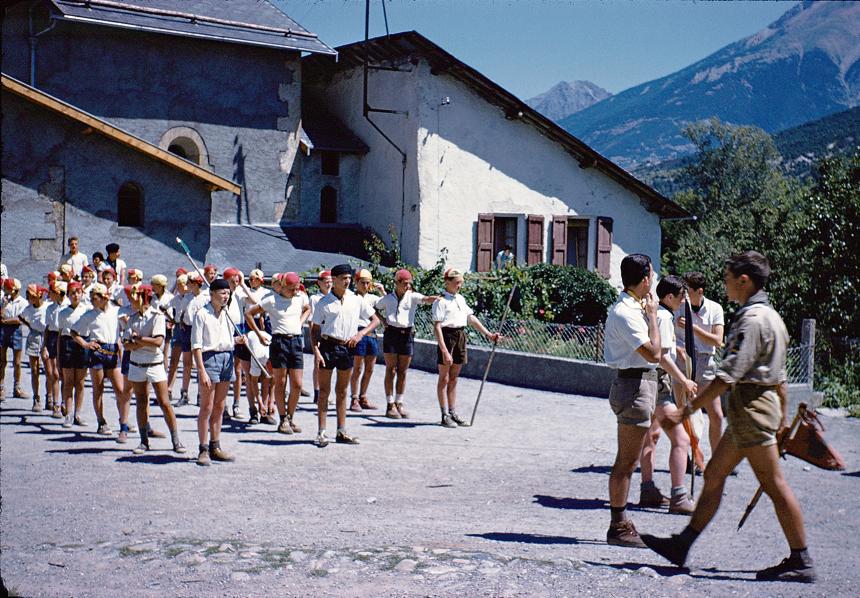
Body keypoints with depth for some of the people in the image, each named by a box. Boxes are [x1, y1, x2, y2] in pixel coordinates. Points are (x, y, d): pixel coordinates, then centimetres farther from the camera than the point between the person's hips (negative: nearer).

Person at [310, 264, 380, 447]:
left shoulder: (356, 300, 5)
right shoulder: (324, 302, -1)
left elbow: (375, 320, 9)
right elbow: (315, 329, 0)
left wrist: (361, 333, -7)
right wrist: (316, 351, -11)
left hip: (347, 348, 3)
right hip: (327, 346, -3)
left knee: (342, 391, 12)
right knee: (324, 391, 1)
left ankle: (341, 432, 18)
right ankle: (322, 433, 4)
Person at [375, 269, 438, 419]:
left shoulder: (412, 297, 0)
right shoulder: (387, 298, 5)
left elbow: (425, 299, -19)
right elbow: (376, 309, 22)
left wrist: (436, 298, -40)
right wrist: (383, 320, 6)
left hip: (406, 335, 1)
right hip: (391, 333, -1)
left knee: (402, 372, 7)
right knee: (391, 371, 0)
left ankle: (399, 403, 19)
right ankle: (390, 406, 3)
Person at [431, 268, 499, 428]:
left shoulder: (460, 299, 13)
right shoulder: (441, 301, -11)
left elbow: (471, 318, 16)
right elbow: (437, 327, -16)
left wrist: (488, 334, 9)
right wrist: (444, 351, -22)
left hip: (461, 336, 7)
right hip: (447, 336, -7)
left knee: (453, 379, 13)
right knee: (444, 379, 1)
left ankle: (453, 413, 19)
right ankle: (445, 416, 6)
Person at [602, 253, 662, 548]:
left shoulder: (633, 308, 14)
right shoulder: (625, 313, -18)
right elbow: (653, 353, -22)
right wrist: (652, 316, -13)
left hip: (641, 383, 11)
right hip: (634, 384, -11)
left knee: (627, 461, 15)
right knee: (626, 462, -5)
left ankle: (621, 522, 23)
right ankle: (618, 527, 1)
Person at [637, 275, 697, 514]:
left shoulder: (653, 313, 14)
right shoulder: (664, 317, -15)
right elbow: (662, 357, -20)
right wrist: (684, 381, -13)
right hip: (657, 380, -11)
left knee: (651, 435, 20)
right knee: (680, 439, -11)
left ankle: (648, 491, 28)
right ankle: (679, 498, -13)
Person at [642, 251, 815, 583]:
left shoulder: (752, 319, -17)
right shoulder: (770, 315, 15)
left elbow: (728, 375, -23)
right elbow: (779, 375, 20)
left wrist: (689, 409, -20)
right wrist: (782, 415, 25)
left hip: (750, 405, -10)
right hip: (761, 402, 10)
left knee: (774, 484, -3)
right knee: (713, 475, 12)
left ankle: (801, 562, 5)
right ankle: (682, 545, 18)